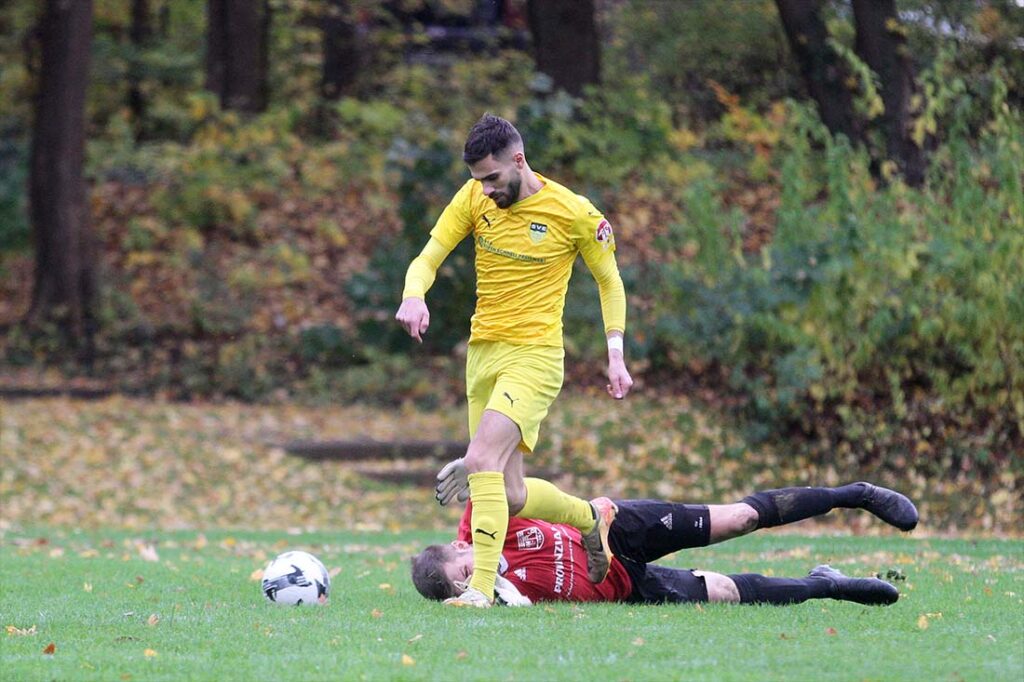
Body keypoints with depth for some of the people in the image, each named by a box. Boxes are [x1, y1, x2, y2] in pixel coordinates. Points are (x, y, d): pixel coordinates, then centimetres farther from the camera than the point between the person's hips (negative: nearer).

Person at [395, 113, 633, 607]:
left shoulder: (574, 213, -8)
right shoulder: (473, 199, 2)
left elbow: (609, 280, 5)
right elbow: (427, 259, -1)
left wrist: (615, 355, -2)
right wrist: (413, 296, -24)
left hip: (534, 356, -6)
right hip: (482, 351, 6)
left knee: (481, 461, -25)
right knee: (510, 494, 7)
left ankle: (482, 586, -25)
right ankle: (591, 516, 34)